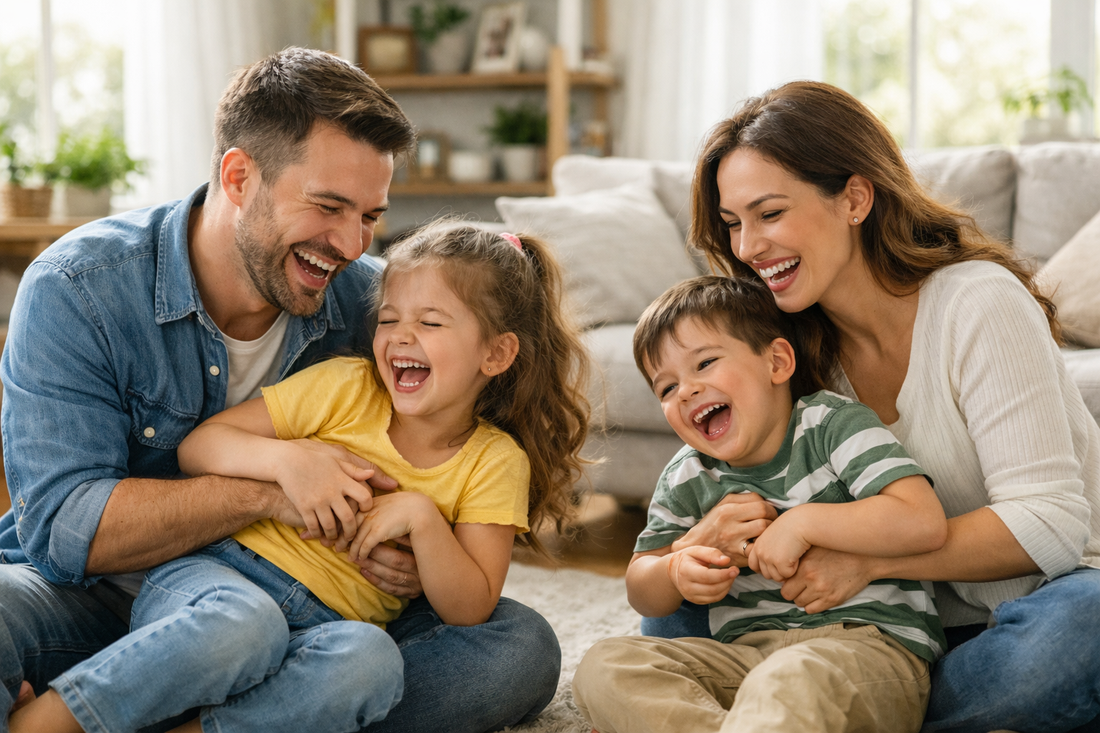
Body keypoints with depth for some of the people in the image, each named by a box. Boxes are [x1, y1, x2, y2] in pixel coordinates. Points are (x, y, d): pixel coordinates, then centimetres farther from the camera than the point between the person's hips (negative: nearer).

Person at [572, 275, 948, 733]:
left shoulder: (832, 426, -2)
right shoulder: (686, 479, 12)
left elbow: (925, 523, -16)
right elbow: (641, 590, 18)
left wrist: (803, 522, -17)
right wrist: (677, 572, -7)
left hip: (869, 638, -6)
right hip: (746, 653, 6)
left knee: (787, 684, -42)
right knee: (604, 667, -15)